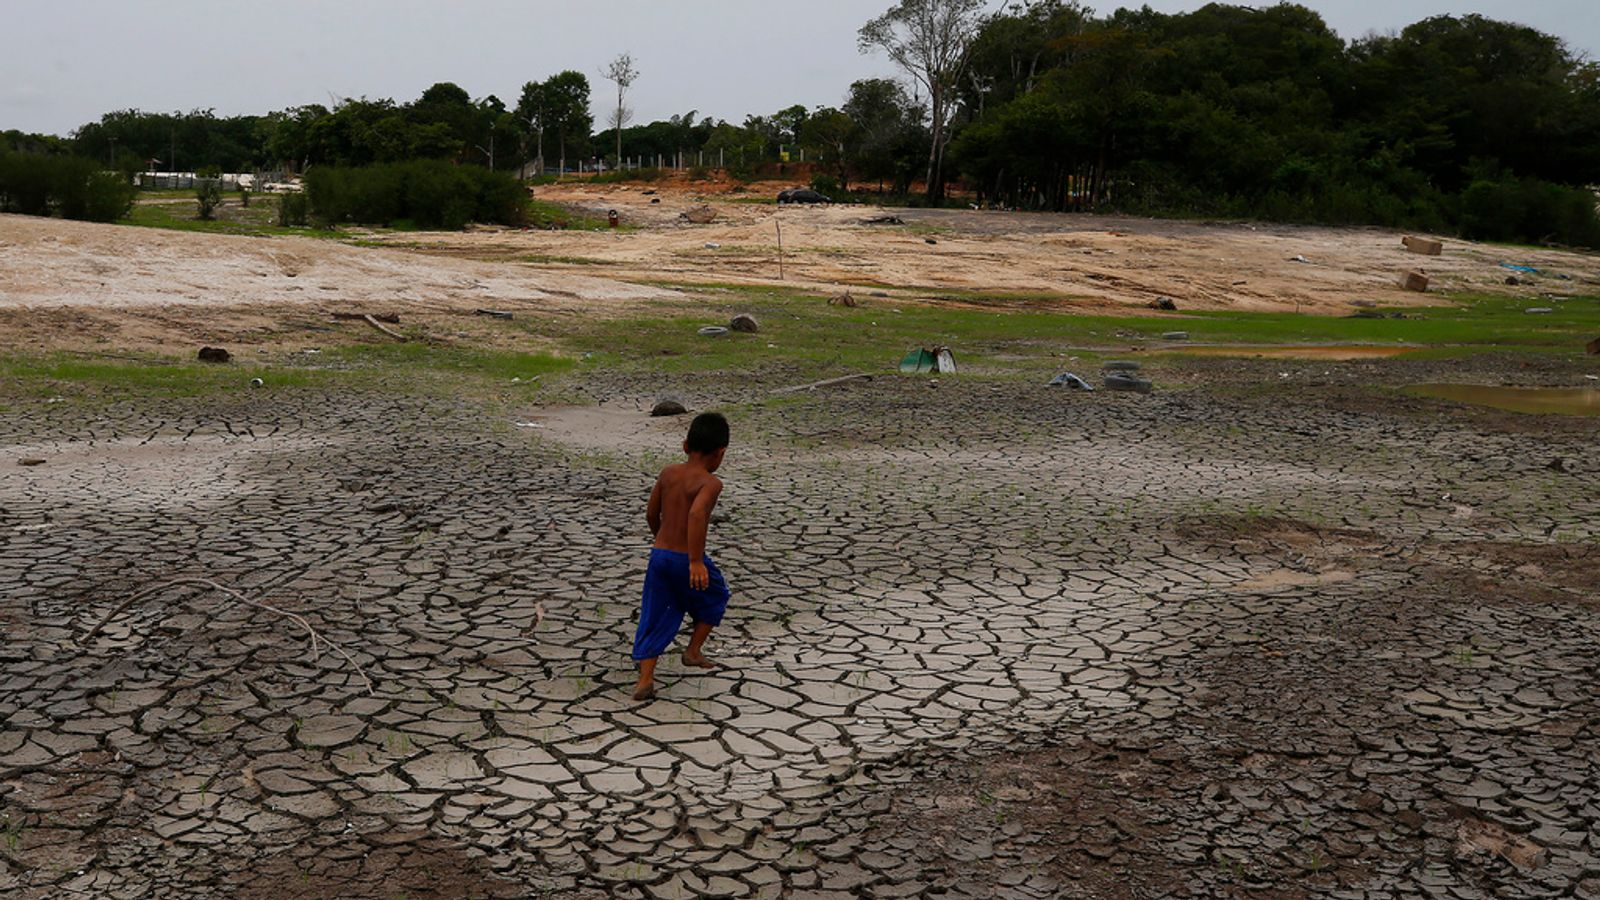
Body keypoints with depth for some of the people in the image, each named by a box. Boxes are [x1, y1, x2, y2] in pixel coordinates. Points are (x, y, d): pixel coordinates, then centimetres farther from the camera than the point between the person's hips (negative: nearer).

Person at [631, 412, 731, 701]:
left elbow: (651, 514, 14)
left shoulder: (668, 473, 6)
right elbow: (697, 514, -31)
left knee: (656, 617, 11)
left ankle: (645, 679, 4)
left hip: (659, 555, 5)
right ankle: (693, 651, 27)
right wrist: (696, 561, -31)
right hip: (687, 560, -5)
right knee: (715, 597, 24)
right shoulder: (710, 483, -13)